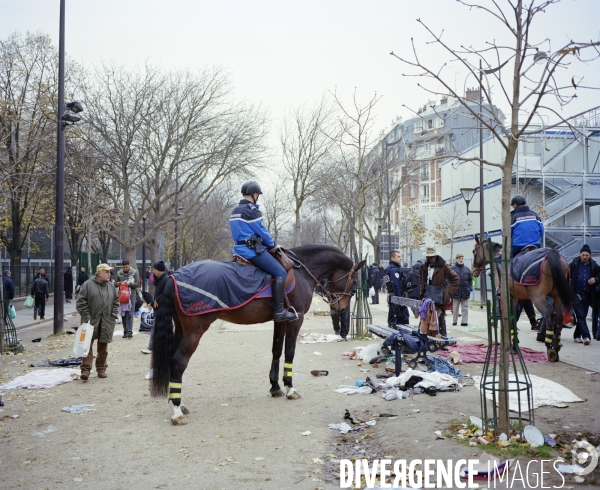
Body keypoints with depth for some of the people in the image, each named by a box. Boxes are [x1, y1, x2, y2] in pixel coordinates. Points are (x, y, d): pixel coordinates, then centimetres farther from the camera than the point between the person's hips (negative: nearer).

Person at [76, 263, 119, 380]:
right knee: (88, 345, -6)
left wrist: (114, 314, 6)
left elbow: (116, 301, 18)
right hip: (91, 321, -4)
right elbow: (81, 302, -6)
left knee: (103, 346, 10)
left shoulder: (111, 286, 10)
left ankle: (101, 368, 21)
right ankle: (86, 369, -5)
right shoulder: (88, 285, -4)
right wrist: (86, 316, -12)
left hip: (107, 322, 4)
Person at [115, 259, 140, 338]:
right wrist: (117, 284, -9)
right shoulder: (119, 273, 8)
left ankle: (129, 332, -8)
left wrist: (130, 284, -18)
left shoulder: (134, 272, 0)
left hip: (131, 295, -3)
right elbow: (115, 284, 14)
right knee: (123, 315, 7)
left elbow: (138, 284, -3)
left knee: (130, 314, -7)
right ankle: (125, 331, 15)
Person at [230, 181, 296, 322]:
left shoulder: (235, 211, 17)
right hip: (252, 250, -11)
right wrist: (273, 245, 5)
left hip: (239, 250, 11)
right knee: (280, 273, -13)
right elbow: (262, 231, -12)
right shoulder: (251, 210, -13)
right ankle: (279, 311, -21)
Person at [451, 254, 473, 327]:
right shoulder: (452, 268, -2)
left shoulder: (467, 269, 10)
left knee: (465, 308, 4)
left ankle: (464, 322, 7)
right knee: (455, 308, 7)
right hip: (456, 292, -3)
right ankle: (454, 321, 17)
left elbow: (470, 280, 13)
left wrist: (470, 289, 2)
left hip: (465, 292, 3)